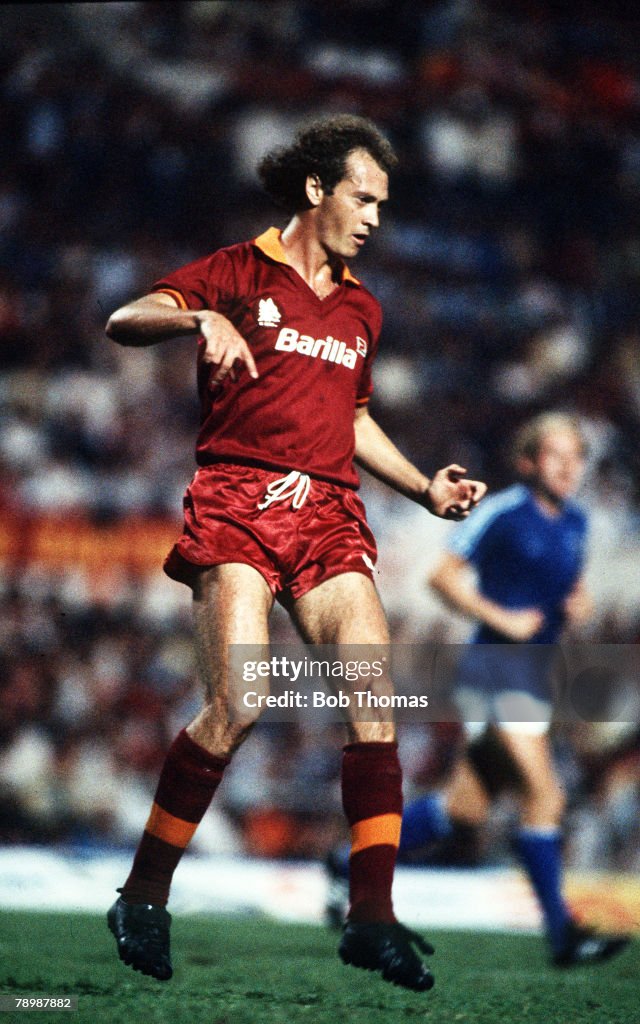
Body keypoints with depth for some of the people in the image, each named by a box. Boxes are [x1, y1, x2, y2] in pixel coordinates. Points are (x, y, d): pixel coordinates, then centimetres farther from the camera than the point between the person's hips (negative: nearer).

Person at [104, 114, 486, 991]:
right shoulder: (239, 273, 5)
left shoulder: (361, 310, 23)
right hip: (239, 499, -5)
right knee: (239, 705, -20)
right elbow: (124, 321, -7)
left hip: (330, 513, 5)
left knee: (377, 704, -10)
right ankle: (144, 898, -4)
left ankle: (372, 918, -5)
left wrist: (426, 488, 21)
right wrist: (200, 320, -28)